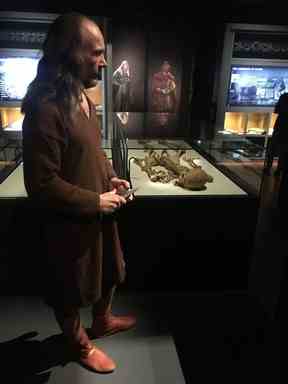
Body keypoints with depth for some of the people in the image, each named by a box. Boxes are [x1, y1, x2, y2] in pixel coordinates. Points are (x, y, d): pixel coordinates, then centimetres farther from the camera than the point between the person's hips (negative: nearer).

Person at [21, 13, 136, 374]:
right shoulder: (45, 108, -25)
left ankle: (102, 321, 54)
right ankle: (80, 345, 44)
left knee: (107, 271, 27)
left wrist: (110, 178, 2)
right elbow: (42, 185, -25)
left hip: (97, 212, 9)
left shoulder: (81, 96, 4)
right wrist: (96, 201, -19)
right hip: (70, 221, -9)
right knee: (70, 291, 17)